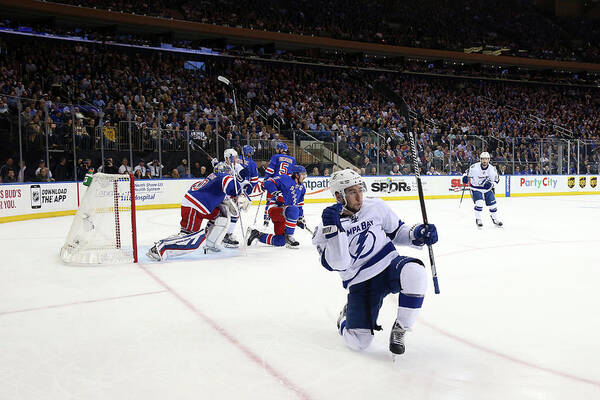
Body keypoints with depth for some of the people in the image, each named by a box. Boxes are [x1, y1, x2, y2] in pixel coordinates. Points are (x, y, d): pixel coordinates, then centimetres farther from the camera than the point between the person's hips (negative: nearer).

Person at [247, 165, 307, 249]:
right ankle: (289, 236, -28)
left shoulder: (302, 188, 16)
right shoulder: (285, 179, -7)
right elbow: (268, 182, -16)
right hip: (274, 209, -8)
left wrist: (301, 218, 15)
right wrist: (277, 193, -26)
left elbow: (299, 205, 23)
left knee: (280, 242, -1)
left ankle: (257, 234, 18)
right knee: (293, 210, -39)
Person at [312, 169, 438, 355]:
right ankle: (346, 317, 29)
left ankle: (399, 329, -13)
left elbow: (397, 232, 13)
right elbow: (338, 264, -20)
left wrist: (417, 233, -6)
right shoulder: (324, 229, -8)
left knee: (414, 273, -34)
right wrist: (332, 229, -30)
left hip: (390, 264, 2)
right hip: (360, 283, -1)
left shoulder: (376, 207, 0)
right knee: (359, 342, -9)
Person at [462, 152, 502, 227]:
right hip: (476, 189, -4)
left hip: (487, 189, 4)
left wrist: (491, 183, -15)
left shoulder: (492, 168, -10)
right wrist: (465, 177, -25)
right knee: (479, 203, -21)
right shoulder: (474, 167, -19)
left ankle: (495, 219, 28)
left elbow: (496, 178, 3)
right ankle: (478, 220, -3)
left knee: (492, 204, 5)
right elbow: (467, 172, -4)